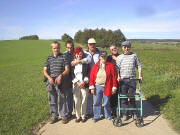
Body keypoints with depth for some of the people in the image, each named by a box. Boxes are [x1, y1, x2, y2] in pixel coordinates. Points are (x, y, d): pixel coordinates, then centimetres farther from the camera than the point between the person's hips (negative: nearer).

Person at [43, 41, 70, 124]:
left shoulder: (63, 57, 3)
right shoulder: (49, 58, 12)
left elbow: (67, 69, -3)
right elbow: (45, 70, 8)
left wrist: (60, 76, -18)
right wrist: (49, 78, -11)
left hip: (60, 81, -3)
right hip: (50, 81, 3)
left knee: (62, 99, 2)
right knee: (52, 100, 10)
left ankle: (64, 116, 18)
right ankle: (54, 116, 25)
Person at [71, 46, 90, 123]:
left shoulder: (85, 63, 5)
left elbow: (88, 73, 1)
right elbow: (71, 74, 1)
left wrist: (84, 81, -12)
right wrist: (77, 82, -9)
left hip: (84, 85, 0)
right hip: (75, 85, 0)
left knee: (84, 101, 4)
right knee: (77, 101, 3)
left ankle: (83, 116, 20)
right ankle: (78, 116, 20)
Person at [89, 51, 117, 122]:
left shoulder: (110, 66, 0)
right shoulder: (95, 66, 5)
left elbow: (114, 77, -1)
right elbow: (91, 77, 3)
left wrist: (114, 87, -4)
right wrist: (92, 87, -2)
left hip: (107, 88, -1)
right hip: (97, 87, 2)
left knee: (106, 103, 9)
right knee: (96, 103, 9)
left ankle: (108, 116, 29)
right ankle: (96, 116, 25)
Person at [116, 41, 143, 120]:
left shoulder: (134, 55, 9)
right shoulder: (119, 57, 9)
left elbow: (139, 66, 11)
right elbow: (117, 68, 4)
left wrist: (140, 75, 1)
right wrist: (118, 76, -10)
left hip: (132, 79, 0)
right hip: (123, 80, 0)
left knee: (132, 97, 8)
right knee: (123, 98, 5)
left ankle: (134, 113, 22)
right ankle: (124, 114, 16)